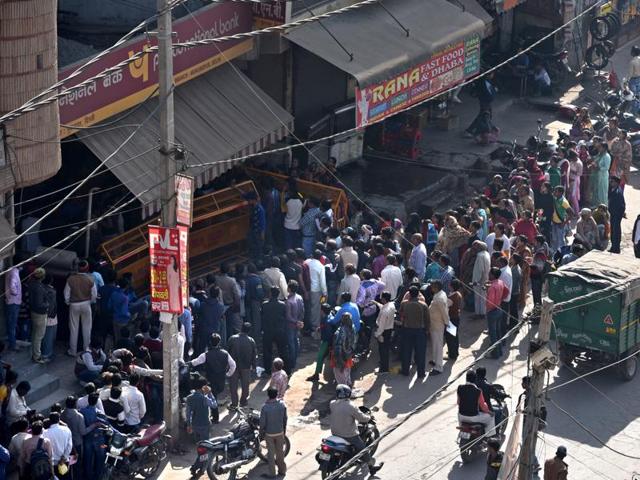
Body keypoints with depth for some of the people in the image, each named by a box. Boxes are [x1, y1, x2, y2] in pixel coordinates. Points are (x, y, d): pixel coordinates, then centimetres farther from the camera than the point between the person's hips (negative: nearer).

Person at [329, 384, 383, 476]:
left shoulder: (332, 404, -8)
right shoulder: (351, 407, -25)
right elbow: (362, 418, -18)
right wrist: (369, 417, 5)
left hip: (335, 433, 6)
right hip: (349, 435, -6)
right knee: (363, 450, 13)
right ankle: (372, 467, 28)